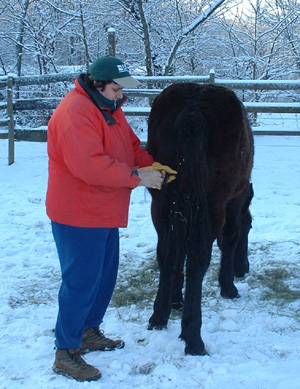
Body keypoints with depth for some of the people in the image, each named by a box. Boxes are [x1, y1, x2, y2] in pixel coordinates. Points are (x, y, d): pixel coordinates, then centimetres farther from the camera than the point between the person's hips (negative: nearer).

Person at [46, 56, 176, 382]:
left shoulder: (109, 108, 12)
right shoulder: (75, 111, -22)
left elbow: (131, 146, 16)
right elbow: (90, 165, -31)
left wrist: (151, 164, -4)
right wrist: (137, 177, -25)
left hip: (104, 214, 10)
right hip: (78, 219, -10)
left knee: (105, 276, 19)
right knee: (81, 282, -5)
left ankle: (89, 332, 36)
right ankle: (65, 354, 7)